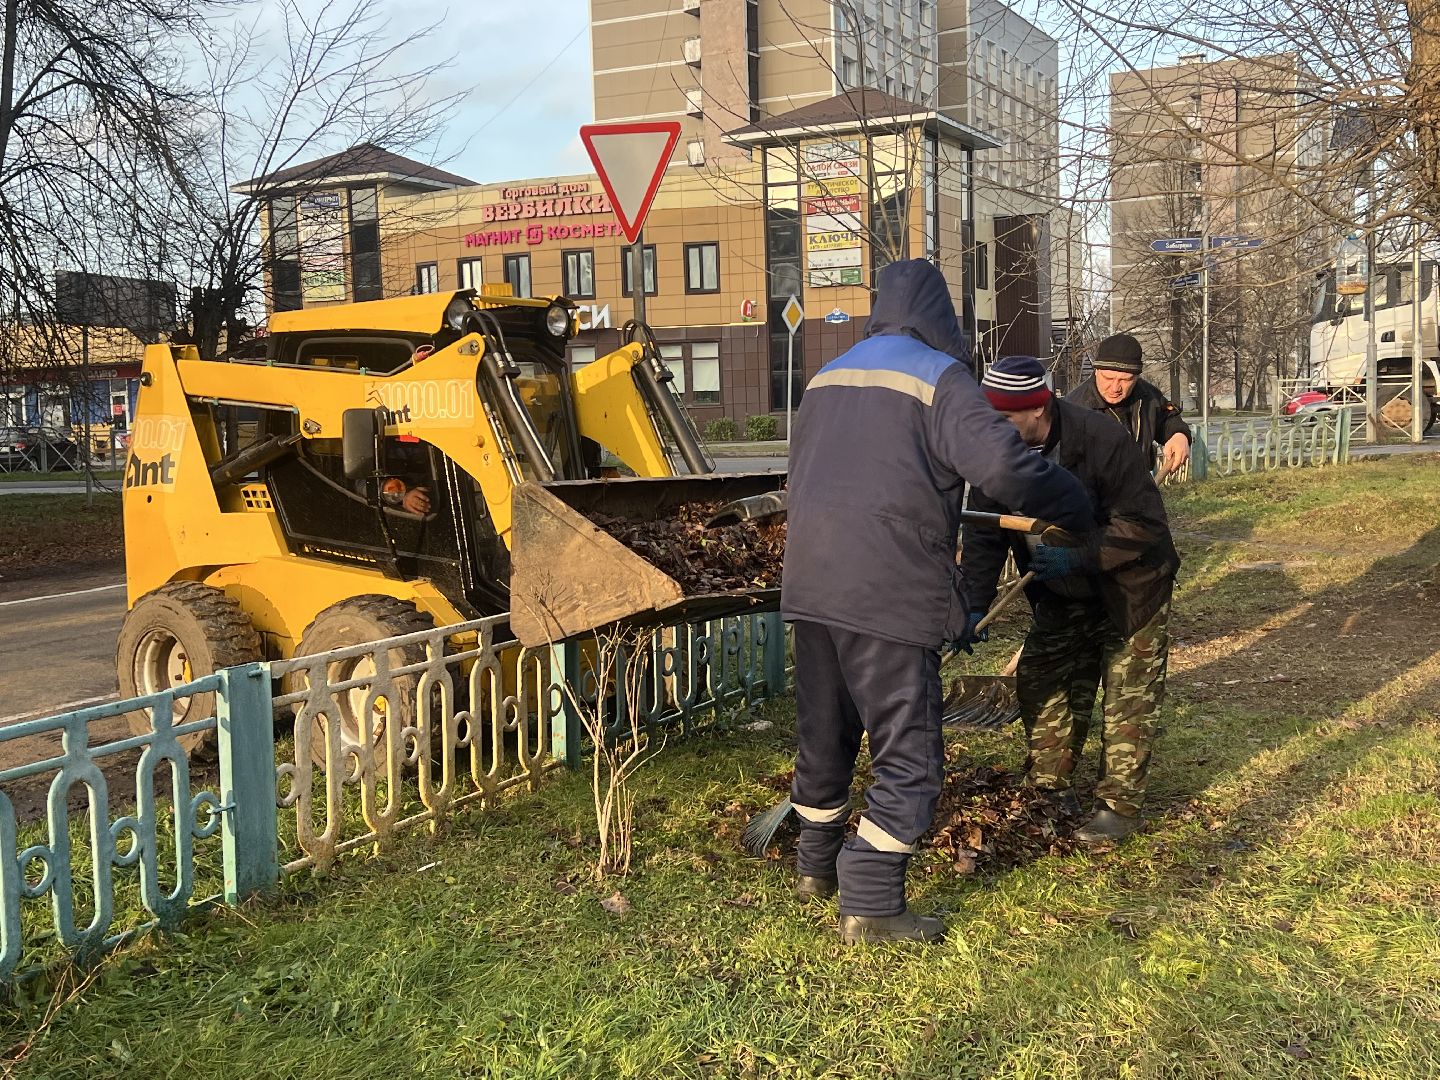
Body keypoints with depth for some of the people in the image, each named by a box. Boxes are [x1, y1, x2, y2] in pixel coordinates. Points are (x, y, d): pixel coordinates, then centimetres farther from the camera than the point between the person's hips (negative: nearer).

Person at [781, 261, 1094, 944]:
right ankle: (870, 905, 2)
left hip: (810, 586, 7)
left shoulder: (827, 378, 16)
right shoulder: (937, 377, -6)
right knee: (909, 753, 2)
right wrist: (1076, 508, -3)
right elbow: (1004, 466, -18)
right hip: (891, 595, -7)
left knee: (824, 732, 21)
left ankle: (817, 865, 36)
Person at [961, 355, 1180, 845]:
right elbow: (983, 533, -10)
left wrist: (1077, 558, -34)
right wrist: (974, 603, -21)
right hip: (1062, 596, 6)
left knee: (1127, 696, 0)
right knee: (1037, 681, 8)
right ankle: (1051, 786, 24)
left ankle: (1120, 803, 13)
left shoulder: (1102, 441, -30)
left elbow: (1142, 524, -27)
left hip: (1129, 588, -5)